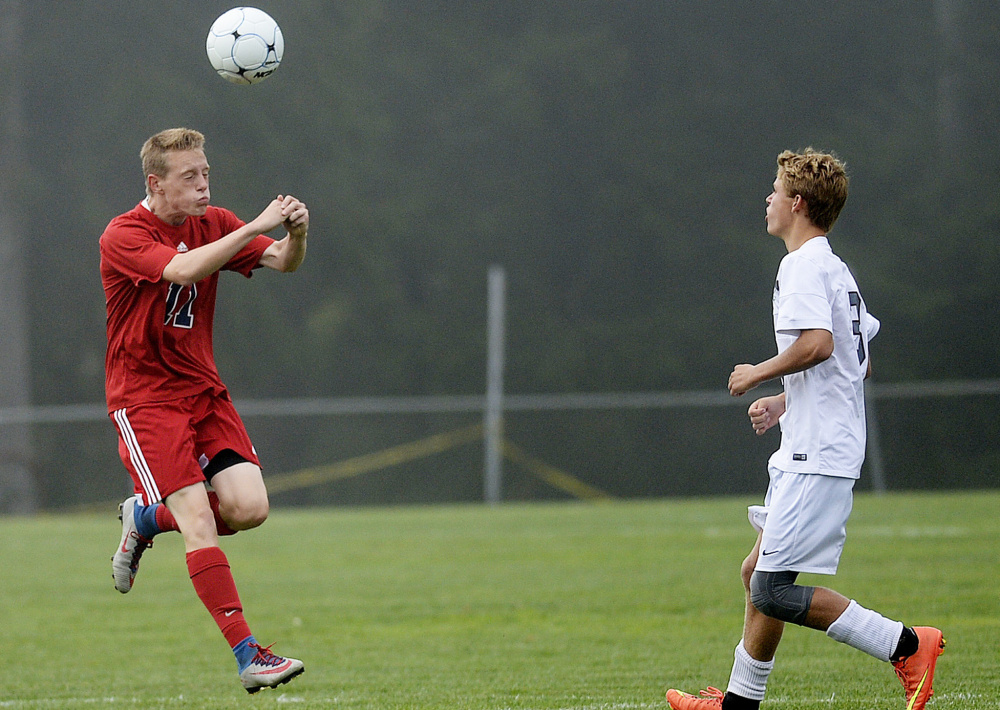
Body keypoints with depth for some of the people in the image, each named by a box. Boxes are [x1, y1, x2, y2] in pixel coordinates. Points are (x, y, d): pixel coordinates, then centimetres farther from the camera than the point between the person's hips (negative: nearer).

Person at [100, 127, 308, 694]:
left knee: (248, 508, -11)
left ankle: (147, 517, 18)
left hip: (203, 388, 6)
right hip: (144, 396, -6)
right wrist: (256, 225, -34)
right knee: (199, 520, -17)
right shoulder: (123, 236, -14)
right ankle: (248, 656, -16)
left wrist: (296, 233, -24)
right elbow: (184, 269, -31)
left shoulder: (213, 223, 6)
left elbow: (284, 262, -2)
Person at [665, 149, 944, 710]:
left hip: (817, 459, -11)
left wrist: (759, 373, -12)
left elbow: (818, 344, -28)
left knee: (775, 591, -14)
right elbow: (861, 363, 25)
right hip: (808, 455, 11)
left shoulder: (803, 265, -12)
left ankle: (907, 646, -13)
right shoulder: (837, 269, 20)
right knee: (758, 574, 15)